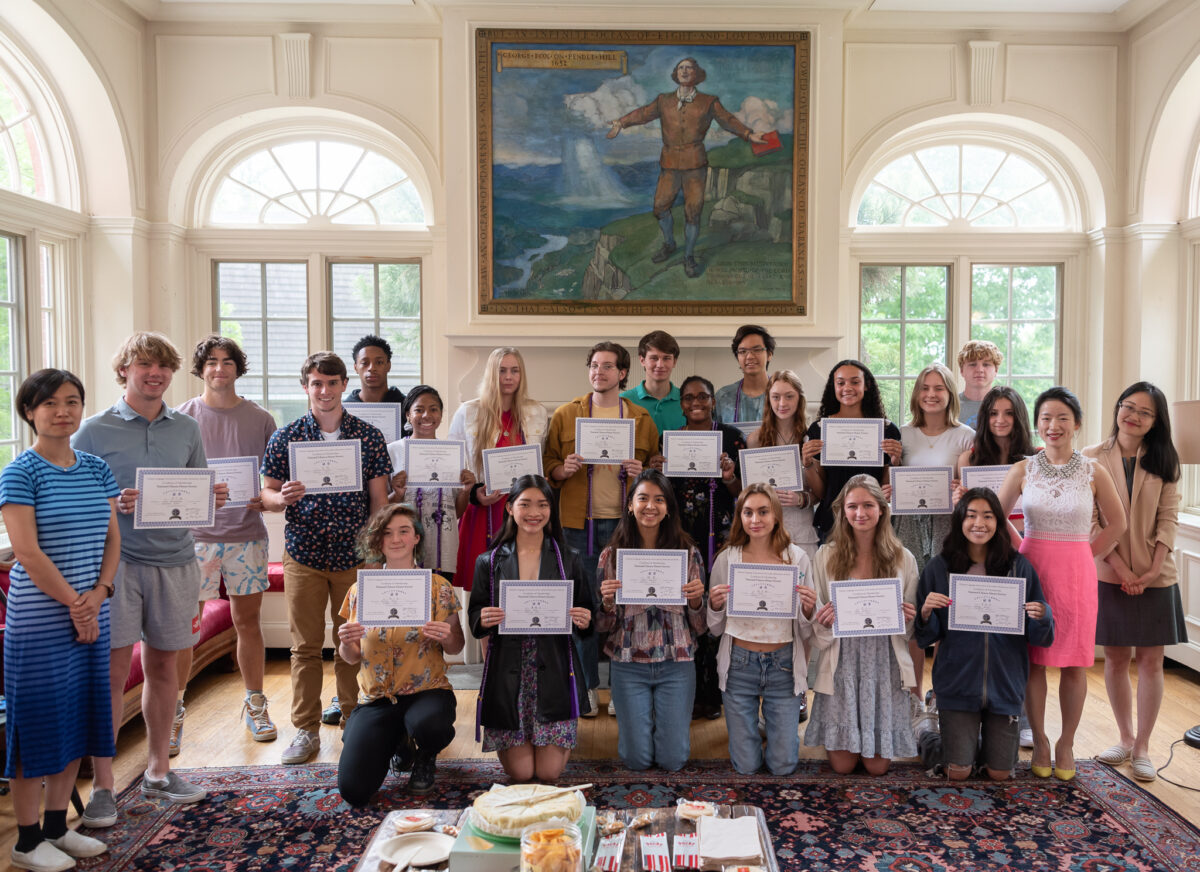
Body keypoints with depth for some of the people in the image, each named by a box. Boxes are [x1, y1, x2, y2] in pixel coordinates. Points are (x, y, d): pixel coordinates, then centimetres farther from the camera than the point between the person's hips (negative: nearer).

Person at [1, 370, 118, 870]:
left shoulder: (96, 469, 7)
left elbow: (112, 538, 7)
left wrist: (99, 593, -7)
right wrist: (75, 604, -13)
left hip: (90, 614, 6)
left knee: (77, 720, 13)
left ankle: (57, 827, 28)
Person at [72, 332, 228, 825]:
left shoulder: (187, 430, 11)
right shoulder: (94, 431, -1)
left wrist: (213, 499, -5)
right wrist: (114, 505, -19)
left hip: (175, 559, 4)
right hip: (116, 560, -3)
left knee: (162, 665, 12)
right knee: (113, 670, -3)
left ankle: (157, 772, 25)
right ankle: (102, 787, 9)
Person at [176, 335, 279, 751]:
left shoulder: (260, 419, 6)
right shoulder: (183, 418, 3)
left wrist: (265, 499, -11)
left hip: (247, 533, 1)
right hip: (195, 534, -1)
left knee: (248, 622, 10)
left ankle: (255, 706, 24)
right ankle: (173, 713, 15)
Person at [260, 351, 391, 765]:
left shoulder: (370, 437, 1)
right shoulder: (285, 438, 1)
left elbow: (379, 500, 4)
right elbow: (267, 496, 5)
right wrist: (284, 498, -19)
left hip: (355, 556, 0)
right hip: (303, 556, 0)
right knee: (305, 646, 7)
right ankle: (306, 730, 19)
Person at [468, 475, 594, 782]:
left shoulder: (568, 558, 4)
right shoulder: (490, 562, 3)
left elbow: (585, 613, 8)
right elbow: (474, 616, 6)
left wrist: (584, 621, -15)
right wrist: (483, 620, -17)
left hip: (554, 669, 0)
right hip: (507, 672, 0)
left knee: (549, 773, -1)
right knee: (520, 773, 2)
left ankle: (560, 741, 34)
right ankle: (508, 740, 36)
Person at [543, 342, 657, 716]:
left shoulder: (641, 418, 9)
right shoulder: (565, 414, 7)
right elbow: (548, 466, 8)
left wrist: (641, 472, -9)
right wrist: (564, 470, -13)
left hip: (625, 522, 1)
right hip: (580, 521, 0)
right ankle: (587, 686, 17)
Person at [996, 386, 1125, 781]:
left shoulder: (1093, 472, 0)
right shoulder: (1023, 470, 1)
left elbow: (1117, 524, 10)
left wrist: (1080, 555, 4)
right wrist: (1019, 554, -3)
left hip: (1076, 574, 0)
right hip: (1031, 569, 0)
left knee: (1074, 664, 5)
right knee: (1032, 660, 4)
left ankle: (1066, 744, 23)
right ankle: (1039, 741, 21)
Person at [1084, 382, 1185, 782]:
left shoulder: (1164, 462, 4)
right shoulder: (1093, 458, -1)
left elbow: (1168, 518, -1)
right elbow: (1090, 520, -5)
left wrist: (1153, 569, -12)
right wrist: (1118, 565, -13)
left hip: (1155, 576, 1)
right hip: (1109, 574, -1)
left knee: (1151, 660, 3)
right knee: (1115, 658, 8)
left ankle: (1142, 747, 14)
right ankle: (1124, 739, 24)